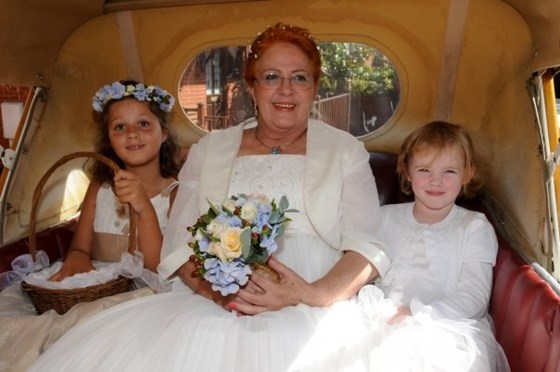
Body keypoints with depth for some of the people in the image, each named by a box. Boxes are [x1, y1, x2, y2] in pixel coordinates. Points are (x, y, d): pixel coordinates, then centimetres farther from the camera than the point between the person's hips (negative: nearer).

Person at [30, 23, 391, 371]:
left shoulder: (345, 150, 11)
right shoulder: (210, 149, 15)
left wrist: (312, 295, -16)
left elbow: (367, 247, 2)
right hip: (212, 304, 3)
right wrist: (209, 286, -12)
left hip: (313, 310, -2)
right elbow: (179, 241, 9)